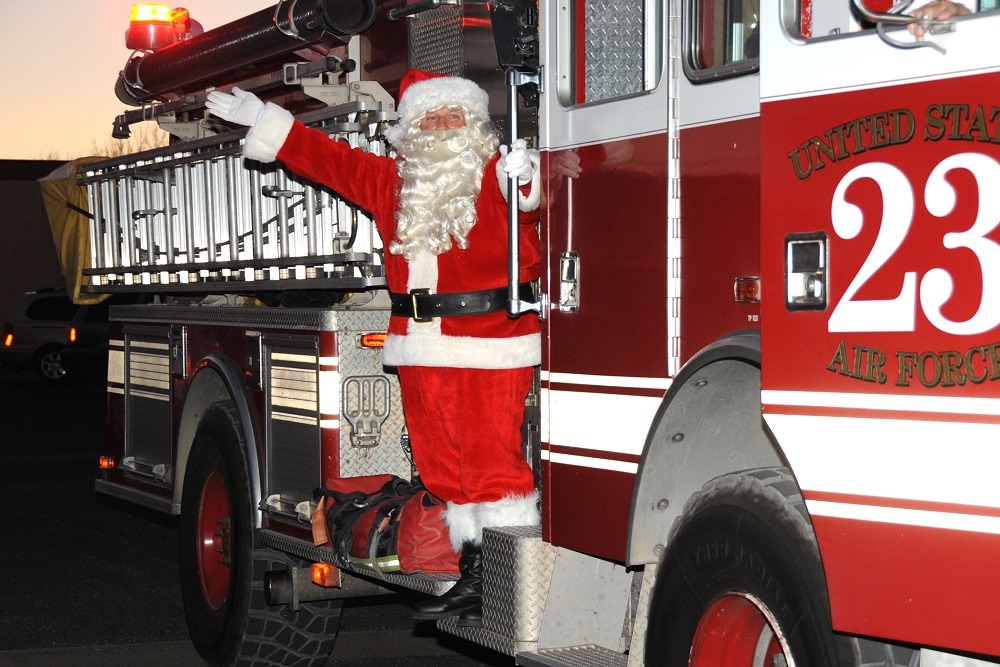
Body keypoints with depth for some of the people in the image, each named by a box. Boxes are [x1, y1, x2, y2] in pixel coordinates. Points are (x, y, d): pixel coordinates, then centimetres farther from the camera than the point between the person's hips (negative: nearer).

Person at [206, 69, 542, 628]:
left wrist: (523, 181, -45)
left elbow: (531, 200, -23)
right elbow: (326, 157, 24)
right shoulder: (393, 182, 16)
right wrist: (262, 120, 28)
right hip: (421, 351, 7)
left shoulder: (498, 175, -3)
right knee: (445, 469, 11)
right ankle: (474, 577, 20)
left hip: (491, 349, -7)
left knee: (494, 464, -7)